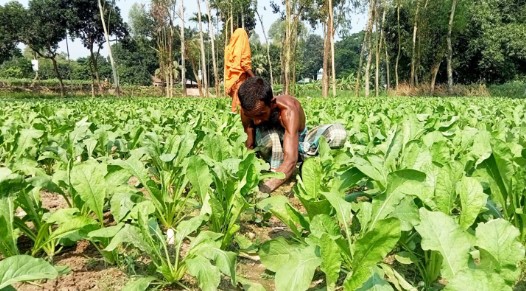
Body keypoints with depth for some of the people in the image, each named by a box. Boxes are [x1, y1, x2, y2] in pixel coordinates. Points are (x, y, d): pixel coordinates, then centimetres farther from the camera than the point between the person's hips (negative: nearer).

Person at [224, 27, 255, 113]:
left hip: (232, 78, 6)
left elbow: (228, 65, 13)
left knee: (235, 99, 10)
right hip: (241, 78, -6)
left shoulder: (229, 48, 12)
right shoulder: (243, 47, -6)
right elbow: (245, 64, -14)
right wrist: (254, 78, -13)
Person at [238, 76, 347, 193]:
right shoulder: (248, 110, -28)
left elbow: (291, 159, -49)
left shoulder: (288, 110, -39)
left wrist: (265, 188, -62)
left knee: (338, 132, -27)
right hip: (273, 149, 0)